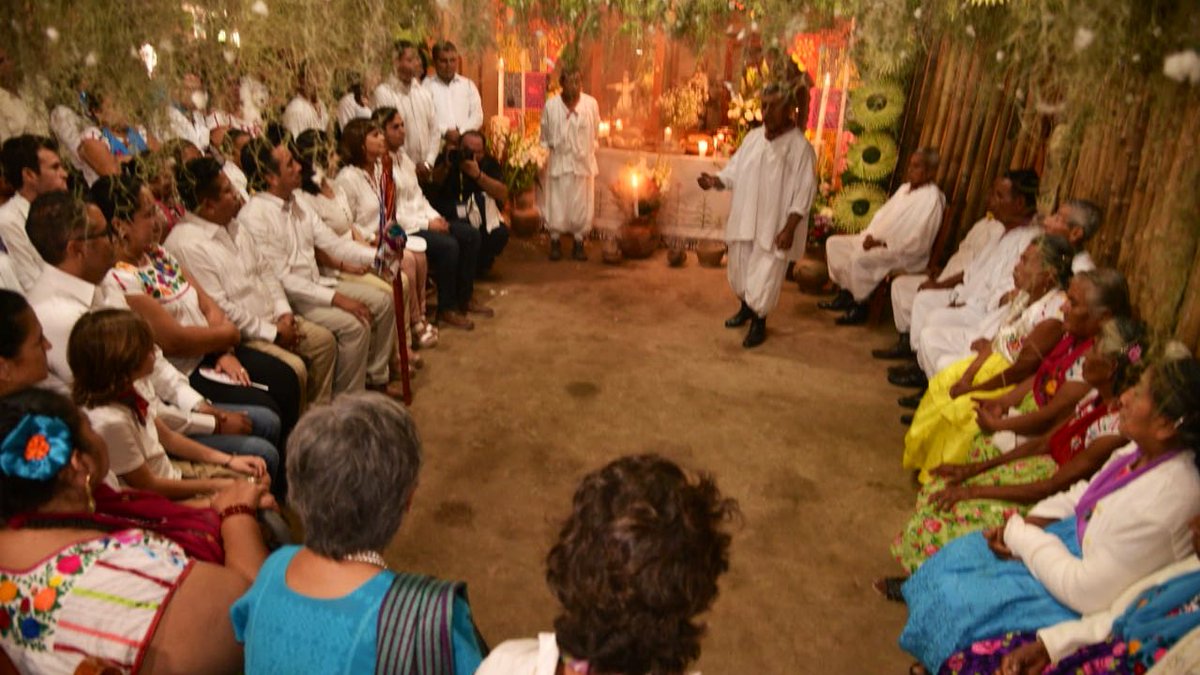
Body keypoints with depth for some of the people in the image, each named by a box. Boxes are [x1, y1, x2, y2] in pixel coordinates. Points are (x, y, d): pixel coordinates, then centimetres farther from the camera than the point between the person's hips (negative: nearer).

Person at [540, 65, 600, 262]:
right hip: (559, 161, 0)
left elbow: (595, 132, 4)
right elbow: (545, 136, 5)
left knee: (582, 204, 5)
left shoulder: (591, 104, -8)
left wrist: (587, 150, 7)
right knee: (556, 203, 4)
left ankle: (578, 242, 18)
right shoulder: (551, 105, -9)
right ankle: (555, 241, 18)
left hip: (583, 161, 1)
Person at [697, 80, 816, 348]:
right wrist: (716, 180, -10)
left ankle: (759, 322, 21)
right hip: (744, 218, 6)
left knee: (764, 278, 0)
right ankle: (745, 308, 43)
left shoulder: (800, 146, -14)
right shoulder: (753, 137, 4)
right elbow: (735, 171, 10)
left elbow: (803, 193, -15)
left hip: (774, 225, -6)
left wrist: (789, 228, -20)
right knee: (739, 271, 18)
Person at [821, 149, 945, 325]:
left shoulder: (932, 199, -16)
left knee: (859, 258, -34)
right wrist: (870, 235, -3)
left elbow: (918, 244, -22)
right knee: (834, 243, 2)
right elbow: (882, 215, 16)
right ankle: (845, 293, 9)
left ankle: (860, 307, -15)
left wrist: (882, 244, -23)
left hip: (905, 255, -10)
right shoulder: (905, 188, 12)